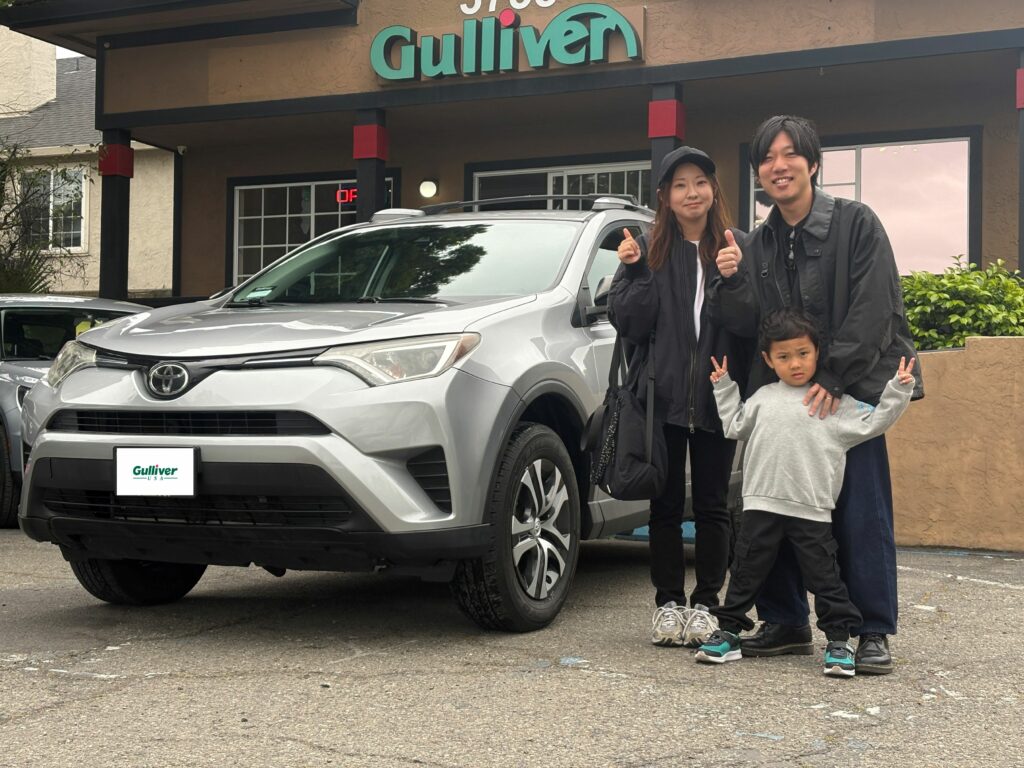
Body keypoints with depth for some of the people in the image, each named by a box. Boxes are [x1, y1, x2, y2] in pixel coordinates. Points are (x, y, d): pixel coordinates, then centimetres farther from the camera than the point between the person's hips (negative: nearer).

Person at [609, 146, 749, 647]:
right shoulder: (649, 250, 4)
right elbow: (628, 323, -1)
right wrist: (635, 272, -14)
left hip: (716, 397, 0)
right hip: (664, 395, 0)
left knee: (712, 504, 6)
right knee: (666, 503, 8)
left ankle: (705, 603, 16)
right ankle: (668, 603, 17)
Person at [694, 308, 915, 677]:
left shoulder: (835, 401, 3)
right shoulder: (763, 398, 12)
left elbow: (871, 423, 3)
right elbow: (735, 427, 20)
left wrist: (897, 392, -4)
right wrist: (724, 388, 19)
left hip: (812, 510, -2)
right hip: (762, 506, 3)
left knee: (824, 576, 2)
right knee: (746, 571, 9)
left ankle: (839, 641, 11)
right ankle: (728, 633, 18)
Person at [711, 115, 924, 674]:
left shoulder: (856, 223, -3)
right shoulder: (755, 245, 12)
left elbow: (873, 309, -11)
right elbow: (747, 325, 7)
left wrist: (835, 377, -17)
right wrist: (732, 281, -12)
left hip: (852, 391, -5)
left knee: (861, 514, -5)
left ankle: (873, 632, 4)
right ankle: (785, 623, 17)